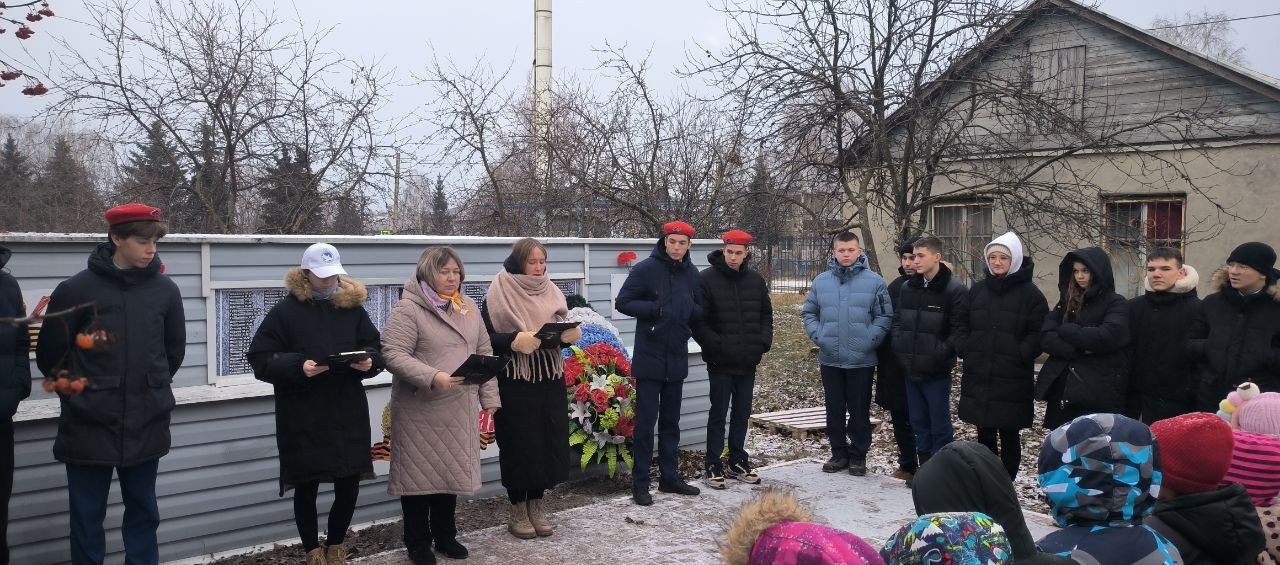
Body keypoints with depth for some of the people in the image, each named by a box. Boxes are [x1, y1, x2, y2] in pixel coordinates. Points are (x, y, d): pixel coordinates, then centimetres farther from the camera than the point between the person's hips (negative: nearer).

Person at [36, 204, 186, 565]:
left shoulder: (165, 290, 1)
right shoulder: (76, 289, -7)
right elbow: (49, 355, 1)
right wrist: (77, 395, 7)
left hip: (146, 425, 2)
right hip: (89, 426, -2)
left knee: (143, 512, 13)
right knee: (87, 518, 7)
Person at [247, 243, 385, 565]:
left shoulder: (352, 306, 5)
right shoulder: (286, 310, -5)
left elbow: (376, 348, 11)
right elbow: (260, 360, -8)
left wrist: (369, 361, -11)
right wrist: (297, 366, -23)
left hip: (348, 414, 3)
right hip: (302, 418, -3)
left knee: (349, 485, 7)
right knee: (306, 488, 8)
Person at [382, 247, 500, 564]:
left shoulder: (468, 307, 11)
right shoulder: (408, 309, -9)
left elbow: (484, 353, 14)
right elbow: (393, 354, -17)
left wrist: (489, 397, 10)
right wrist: (432, 377, -27)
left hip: (459, 408, 6)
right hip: (420, 411, -5)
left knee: (453, 471, 13)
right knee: (421, 473, 4)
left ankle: (445, 535, 30)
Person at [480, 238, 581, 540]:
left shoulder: (551, 292, 9)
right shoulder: (499, 293, -5)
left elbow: (564, 331, 13)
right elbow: (486, 338, -10)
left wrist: (570, 334, -10)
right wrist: (514, 340, -26)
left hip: (550, 378, 5)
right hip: (515, 381, -5)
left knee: (548, 440, 5)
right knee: (519, 442, 0)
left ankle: (536, 504, 19)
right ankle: (517, 509, 13)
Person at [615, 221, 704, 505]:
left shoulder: (692, 273, 6)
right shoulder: (645, 269, -9)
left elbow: (700, 310, 14)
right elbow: (622, 302, -9)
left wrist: (689, 308, -9)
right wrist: (656, 309, -19)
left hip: (677, 359, 5)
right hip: (649, 357, -5)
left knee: (671, 421, 14)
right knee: (646, 421, -2)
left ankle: (669, 477, 24)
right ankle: (640, 483, 6)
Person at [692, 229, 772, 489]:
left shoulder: (756, 280, 8)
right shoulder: (707, 279, -8)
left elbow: (766, 315, 15)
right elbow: (698, 321, -10)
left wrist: (764, 341, 1)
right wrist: (715, 346, -17)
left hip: (748, 361, 5)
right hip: (720, 362, -5)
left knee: (742, 414, 13)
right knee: (718, 413, 2)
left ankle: (738, 462, 24)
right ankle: (713, 465, 11)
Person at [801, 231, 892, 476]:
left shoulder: (874, 281, -4)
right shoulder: (821, 281, 4)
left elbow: (884, 316, -3)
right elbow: (808, 312, 11)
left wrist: (870, 340, -12)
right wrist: (816, 335, -3)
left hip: (862, 360, -2)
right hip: (830, 359, 3)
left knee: (860, 410, 7)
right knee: (834, 409, 11)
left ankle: (858, 454, 20)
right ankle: (839, 452, 24)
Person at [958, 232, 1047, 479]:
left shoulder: (1029, 293, -3)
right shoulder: (978, 290, 10)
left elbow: (1038, 333, -7)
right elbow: (965, 326, 15)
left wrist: (1019, 354, -17)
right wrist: (968, 350, 2)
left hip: (1012, 380, -4)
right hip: (978, 377, 4)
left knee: (1009, 436, 5)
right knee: (984, 434, 12)